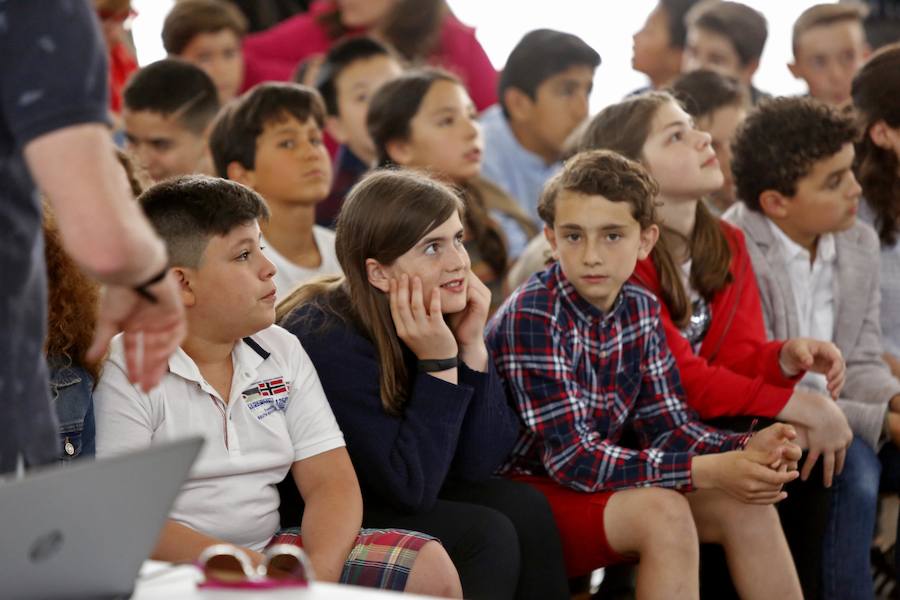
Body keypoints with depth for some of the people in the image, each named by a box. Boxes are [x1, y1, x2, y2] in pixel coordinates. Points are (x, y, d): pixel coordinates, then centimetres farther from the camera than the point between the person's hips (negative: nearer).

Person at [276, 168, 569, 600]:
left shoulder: (438, 321, -6)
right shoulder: (331, 341, -26)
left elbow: (479, 465, -7)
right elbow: (410, 488, -26)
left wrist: (472, 347, -17)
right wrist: (438, 365, -28)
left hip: (384, 500, 7)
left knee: (525, 509, -10)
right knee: (486, 535, -20)